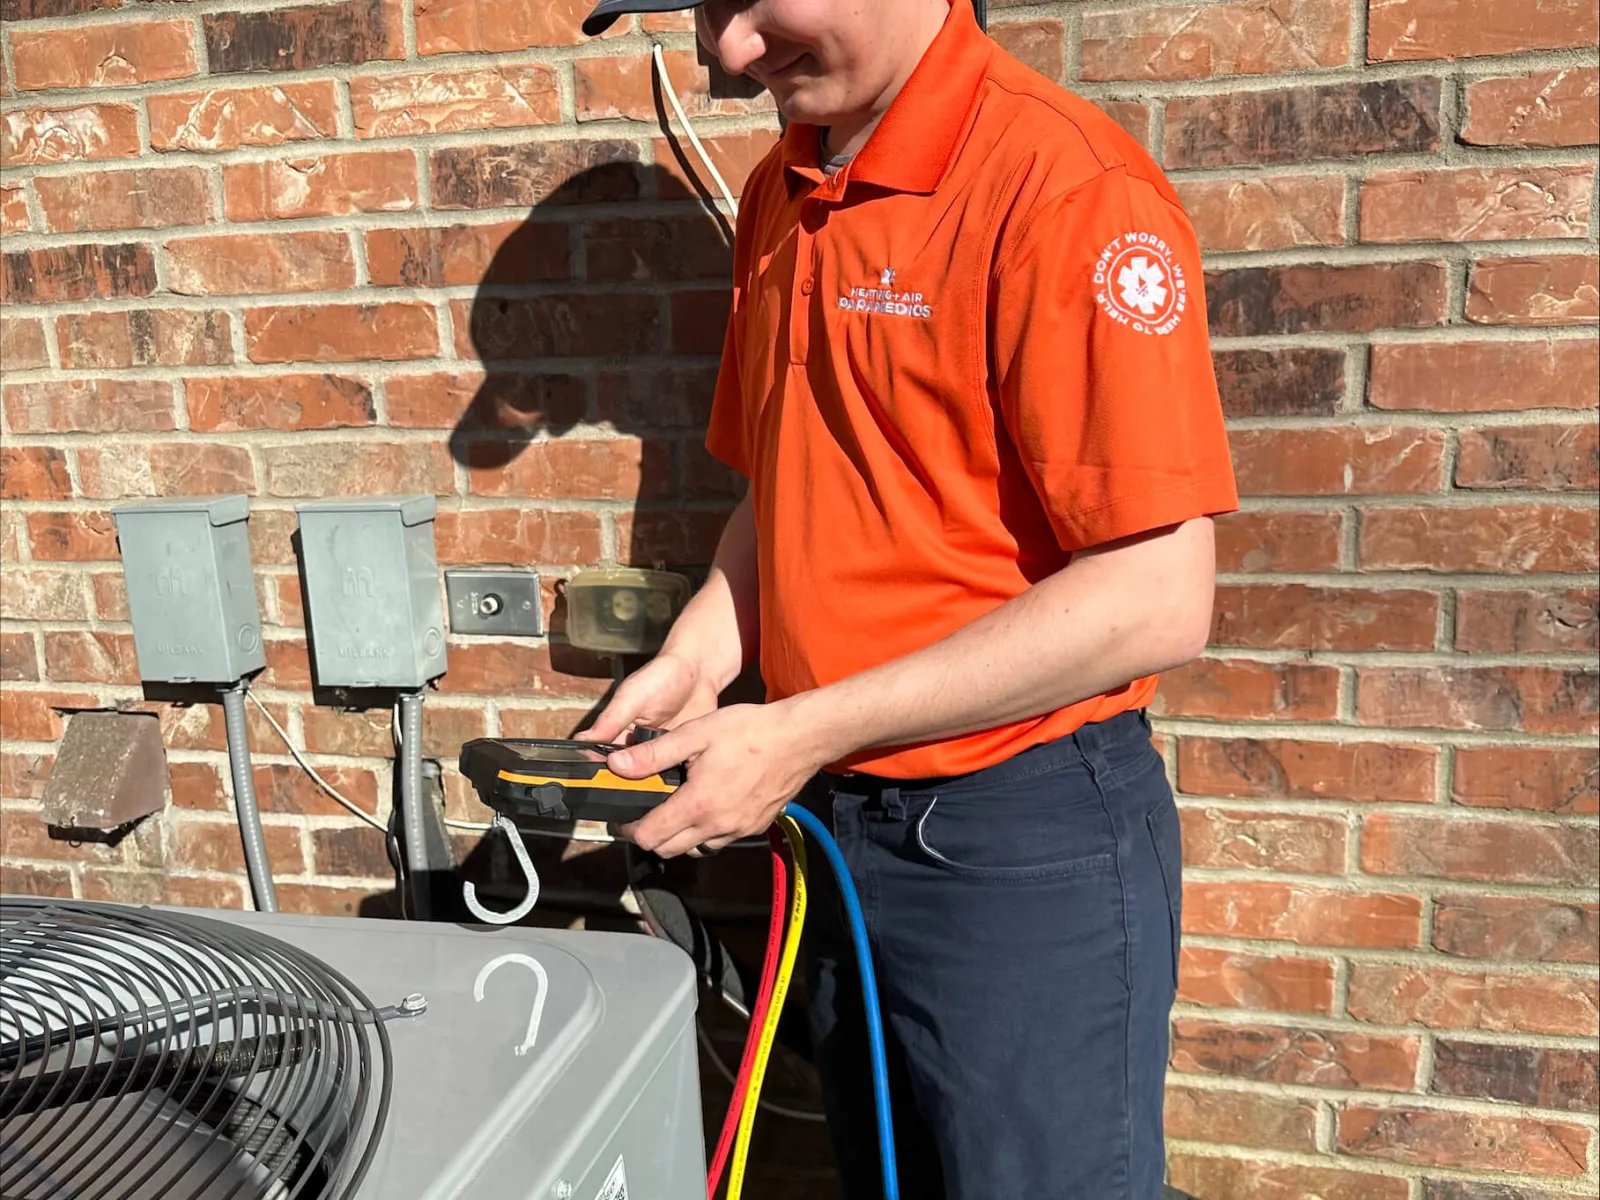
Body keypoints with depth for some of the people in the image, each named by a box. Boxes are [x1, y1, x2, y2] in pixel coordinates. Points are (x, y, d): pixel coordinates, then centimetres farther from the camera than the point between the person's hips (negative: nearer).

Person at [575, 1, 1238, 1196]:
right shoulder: (780, 198, 6)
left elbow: (1158, 598, -22)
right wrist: (697, 661, -2)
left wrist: (803, 732, -20)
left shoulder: (1065, 187, -18)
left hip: (1025, 839, -7)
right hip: (835, 822, 7)